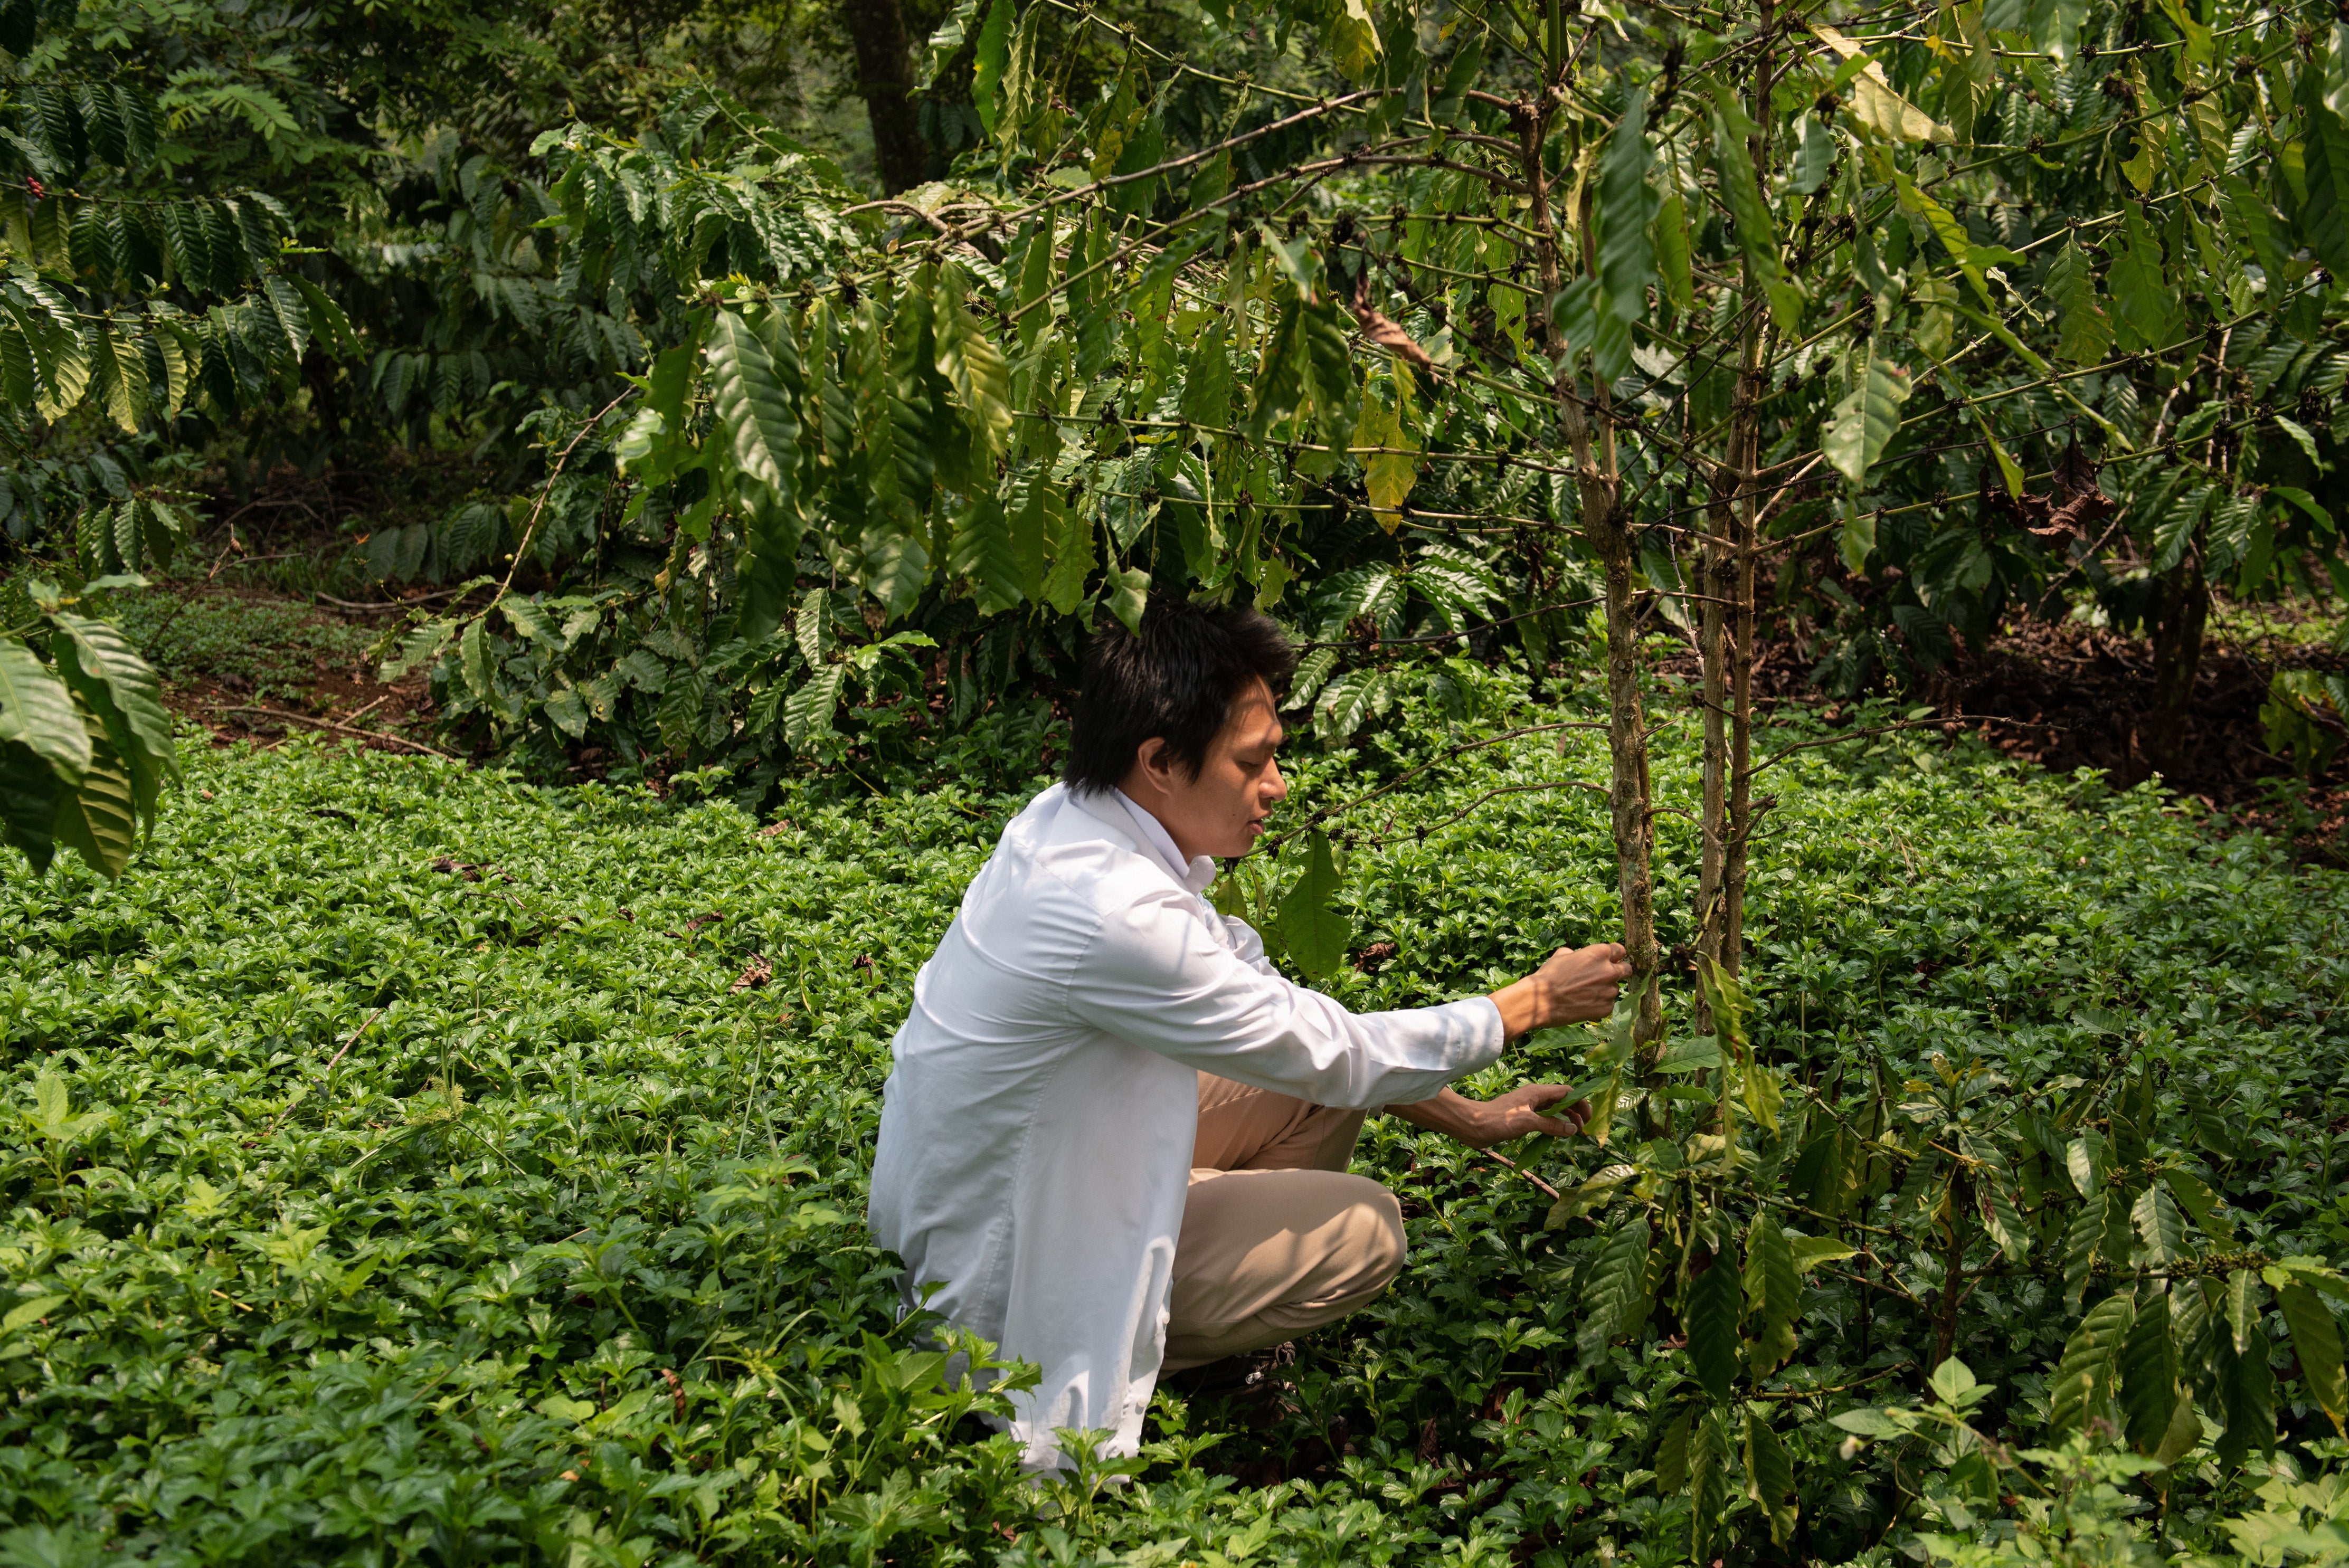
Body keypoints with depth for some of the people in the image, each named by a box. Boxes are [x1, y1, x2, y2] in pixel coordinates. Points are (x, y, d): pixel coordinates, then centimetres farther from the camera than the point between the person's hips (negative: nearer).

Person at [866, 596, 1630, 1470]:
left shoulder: (1077, 822, -4)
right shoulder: (1111, 915, -33)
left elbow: (1261, 998, 6)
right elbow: (1332, 1054, -20)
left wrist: (1459, 1114, 6)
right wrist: (1536, 1001, -7)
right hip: (1003, 1284, -9)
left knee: (1316, 1089, 5)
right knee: (1366, 1228, -9)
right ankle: (1102, 1375, 1)